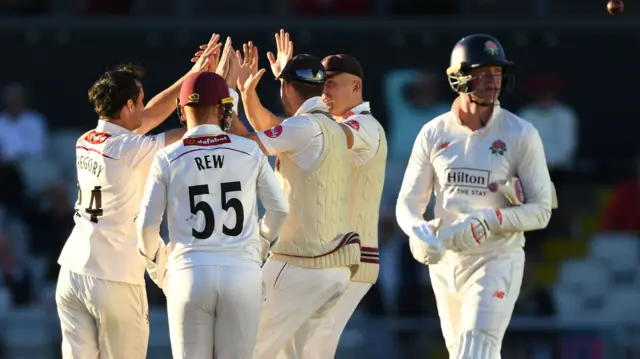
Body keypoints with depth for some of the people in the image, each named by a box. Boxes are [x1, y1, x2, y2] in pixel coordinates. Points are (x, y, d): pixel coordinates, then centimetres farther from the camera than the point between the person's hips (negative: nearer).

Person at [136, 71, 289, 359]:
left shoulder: (168, 159, 0)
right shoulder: (249, 152, 3)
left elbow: (147, 225, 1)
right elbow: (279, 208, 11)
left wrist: (152, 253, 23)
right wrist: (264, 236, 32)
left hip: (190, 273, 0)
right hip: (242, 272, 1)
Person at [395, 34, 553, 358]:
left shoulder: (521, 135, -8)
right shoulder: (434, 133, 1)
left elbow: (540, 212, -9)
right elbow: (408, 204, 4)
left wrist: (486, 221, -25)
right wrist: (420, 233, -19)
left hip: (496, 262, -4)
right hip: (445, 262, 4)